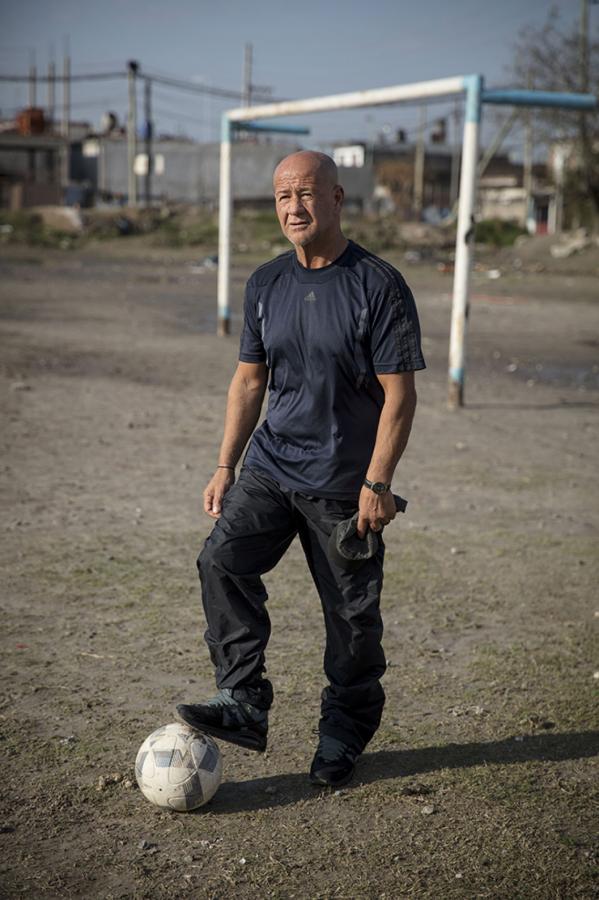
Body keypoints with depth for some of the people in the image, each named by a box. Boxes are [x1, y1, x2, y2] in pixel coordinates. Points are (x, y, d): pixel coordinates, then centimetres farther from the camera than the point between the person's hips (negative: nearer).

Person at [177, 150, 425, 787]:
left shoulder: (378, 285, -10)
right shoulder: (265, 284, 7)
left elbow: (399, 394, -11)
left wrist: (377, 484, -16)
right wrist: (226, 466, 10)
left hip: (345, 480, -4)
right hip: (272, 463, 5)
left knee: (351, 613, 4)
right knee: (222, 559, -16)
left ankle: (344, 734, 23)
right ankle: (243, 704, -9)